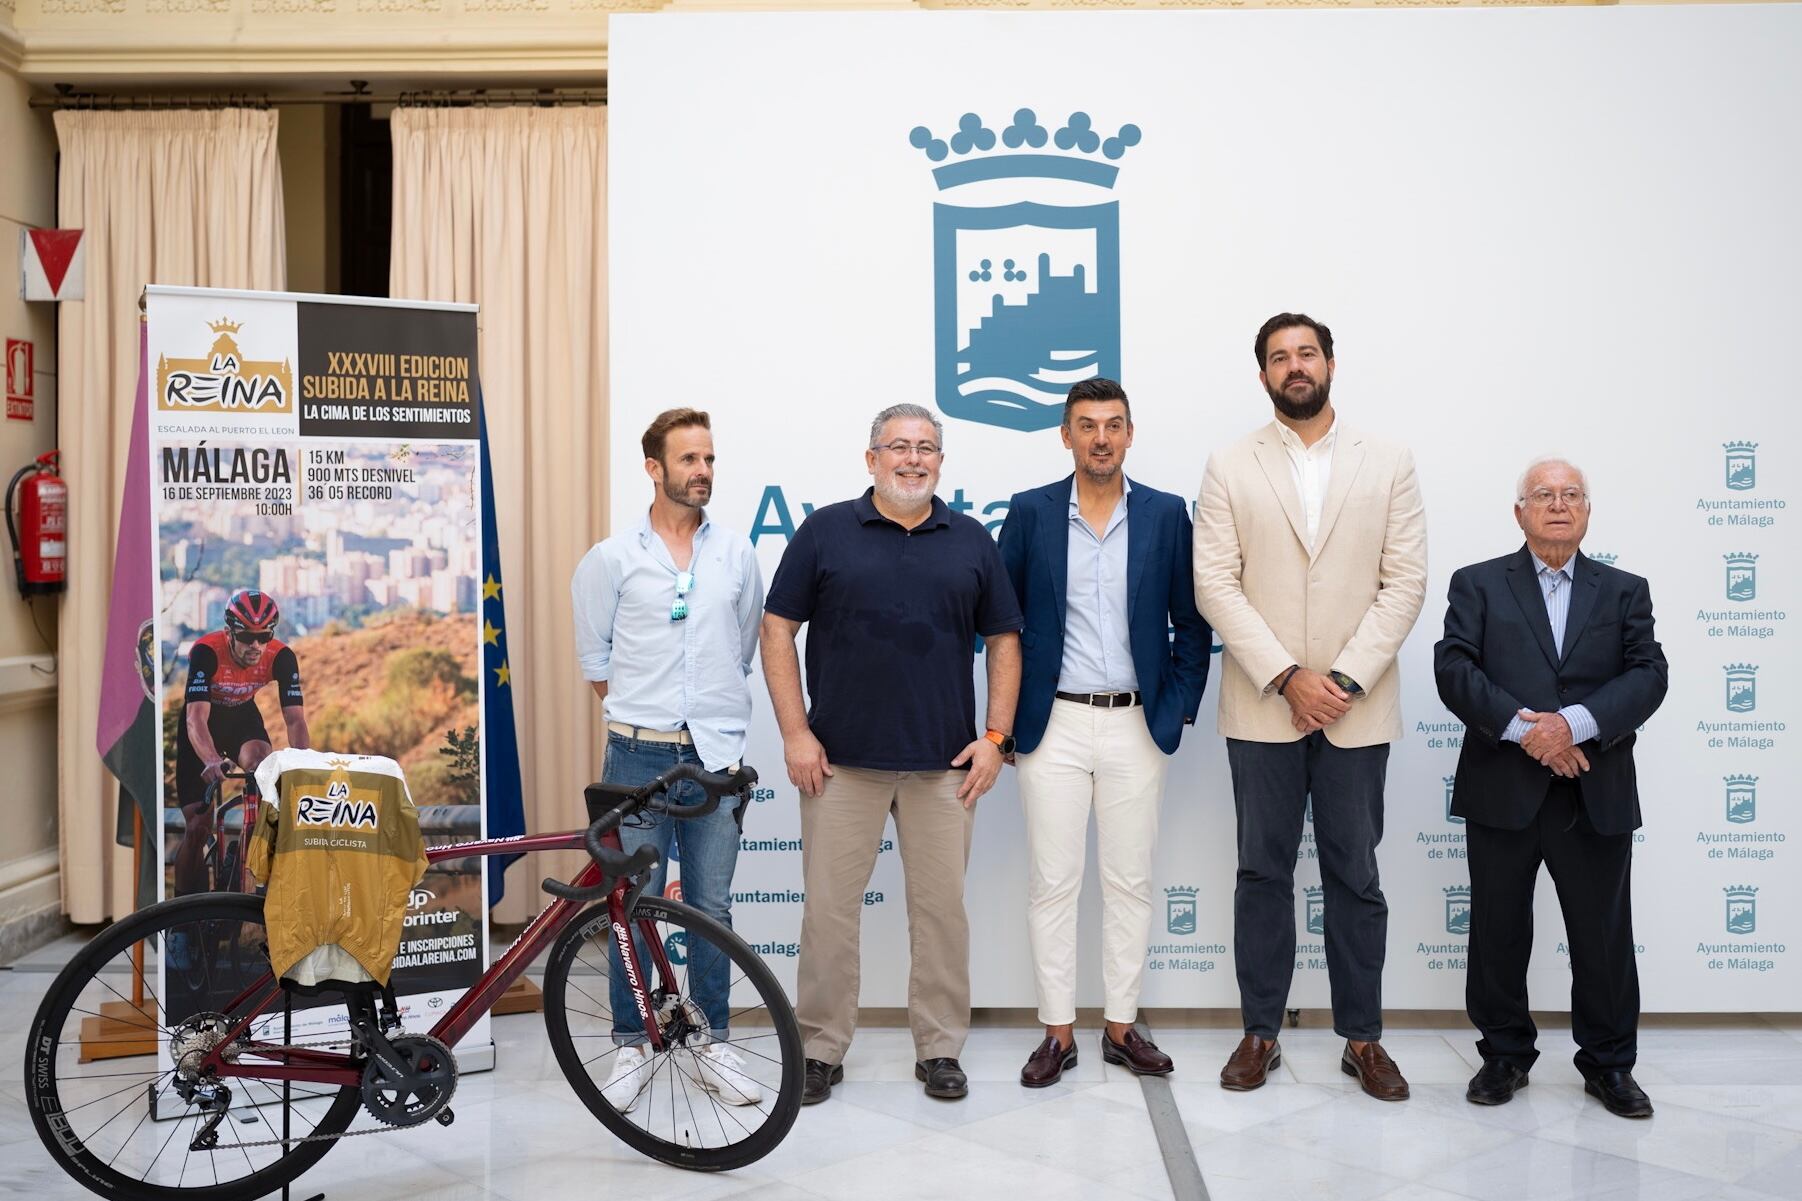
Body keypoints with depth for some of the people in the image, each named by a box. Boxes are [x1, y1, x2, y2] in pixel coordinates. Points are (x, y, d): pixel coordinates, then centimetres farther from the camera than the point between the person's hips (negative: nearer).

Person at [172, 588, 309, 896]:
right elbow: (196, 718, -42)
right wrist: (212, 762, -60)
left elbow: (295, 719, -27)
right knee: (198, 829, -5)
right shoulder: (206, 651, -33)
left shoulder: (282, 657, -25)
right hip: (204, 720, -2)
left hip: (242, 716, 2)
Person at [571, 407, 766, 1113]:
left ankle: (711, 1044, 19)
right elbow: (594, 660, 7)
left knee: (711, 907, 7)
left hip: (717, 756, 2)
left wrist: (716, 716, 11)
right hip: (639, 755, -1)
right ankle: (632, 1048, 16)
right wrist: (639, 717, 6)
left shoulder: (737, 555, 8)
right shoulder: (611, 559, 1)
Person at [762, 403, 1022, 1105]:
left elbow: (1003, 640, 11)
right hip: (840, 758, -1)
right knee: (829, 906, 3)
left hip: (946, 763, 2)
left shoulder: (971, 541, 9)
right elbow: (778, 630, 2)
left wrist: (995, 736, 1)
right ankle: (821, 1048, 16)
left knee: (941, 907, 7)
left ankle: (940, 1047, 20)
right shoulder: (825, 532, 3)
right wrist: (795, 732, -5)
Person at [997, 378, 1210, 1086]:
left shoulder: (1167, 515, 3)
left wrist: (1177, 710, 0)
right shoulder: (1030, 513, 1)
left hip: (1137, 726, 1)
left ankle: (1121, 1026, 20)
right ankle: (1058, 1032, 14)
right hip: (1053, 725, -1)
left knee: (1130, 882, 8)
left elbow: (1192, 624, 6)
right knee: (1053, 883, 3)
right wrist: (1010, 718, 1)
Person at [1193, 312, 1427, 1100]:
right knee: (1263, 873, 8)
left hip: (1357, 709, 0)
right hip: (1261, 708, 0)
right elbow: (1214, 585, -4)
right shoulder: (1230, 469, 3)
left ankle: (1363, 1038, 19)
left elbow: (1405, 584, -1)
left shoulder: (1388, 466, 5)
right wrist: (1287, 677, -13)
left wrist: (1345, 680, -12)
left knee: (1355, 876, 8)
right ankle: (1259, 1032, 18)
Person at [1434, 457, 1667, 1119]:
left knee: (1604, 936, 6)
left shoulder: (1625, 591, 11)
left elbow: (1647, 675, -2)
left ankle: (1609, 1063, 22)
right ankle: (1505, 1054, 23)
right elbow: (1454, 667, -6)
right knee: (1498, 933, 7)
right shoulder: (1478, 584, 7)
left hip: (1596, 794, 1)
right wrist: (1521, 728, -18)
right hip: (1502, 790, -1)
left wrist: (1575, 722, -17)